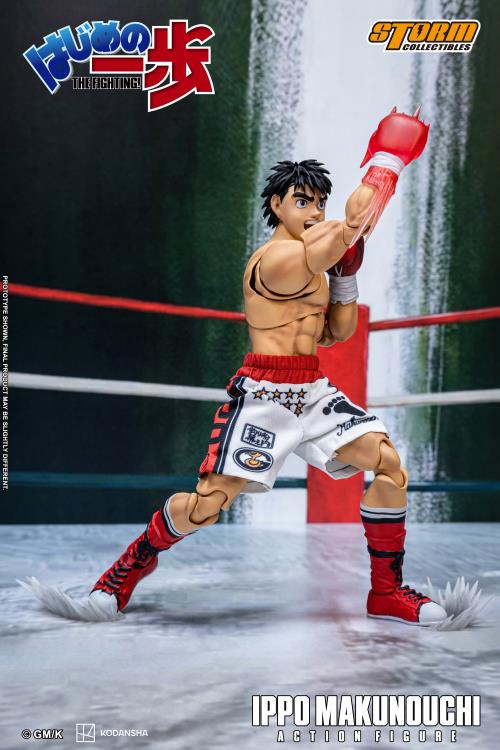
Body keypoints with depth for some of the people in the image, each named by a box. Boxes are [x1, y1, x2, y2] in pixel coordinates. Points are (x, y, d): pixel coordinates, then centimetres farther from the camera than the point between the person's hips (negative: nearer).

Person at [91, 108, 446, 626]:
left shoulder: (309, 264, 18)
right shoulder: (276, 258, -13)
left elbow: (334, 333, 20)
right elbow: (354, 224, -25)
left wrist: (345, 275, 8)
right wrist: (386, 160, -12)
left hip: (313, 391, 9)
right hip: (264, 395, -9)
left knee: (390, 464, -6)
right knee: (207, 501, -10)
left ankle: (386, 592, 6)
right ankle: (126, 571, 17)